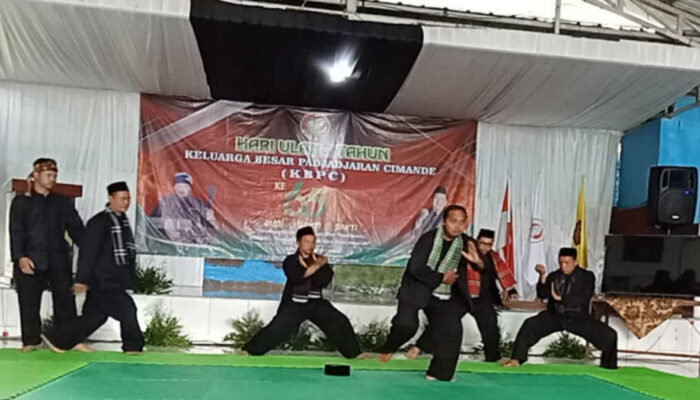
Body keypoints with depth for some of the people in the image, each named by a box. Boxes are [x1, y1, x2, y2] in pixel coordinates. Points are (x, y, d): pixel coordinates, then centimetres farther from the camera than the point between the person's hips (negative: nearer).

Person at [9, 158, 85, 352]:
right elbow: (16, 232, 0)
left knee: (66, 302, -1)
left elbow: (76, 229, 10)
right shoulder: (21, 202, 9)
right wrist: (20, 257, -14)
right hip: (30, 261, -1)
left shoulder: (63, 202, 15)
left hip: (59, 261, 2)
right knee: (29, 305, 1)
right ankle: (30, 342, 11)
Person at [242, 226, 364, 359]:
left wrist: (307, 265, -18)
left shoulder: (320, 260, 4)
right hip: (294, 304, -3)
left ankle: (354, 353, 9)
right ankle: (249, 350, -2)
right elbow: (297, 277, -26)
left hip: (316, 303, 3)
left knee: (340, 323, -5)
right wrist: (316, 266, -23)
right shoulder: (290, 261, -5)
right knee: (277, 328, -14)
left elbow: (322, 281, -12)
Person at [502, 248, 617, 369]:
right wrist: (543, 276, -22)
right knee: (529, 325, -25)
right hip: (555, 316, 1)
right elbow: (542, 295, -8)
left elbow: (583, 299, -14)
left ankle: (609, 368, 12)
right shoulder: (553, 276, 5)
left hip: (578, 318, 0)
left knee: (610, 336, -12)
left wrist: (560, 298, -20)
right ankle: (517, 359, -19)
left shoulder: (587, 277, 0)